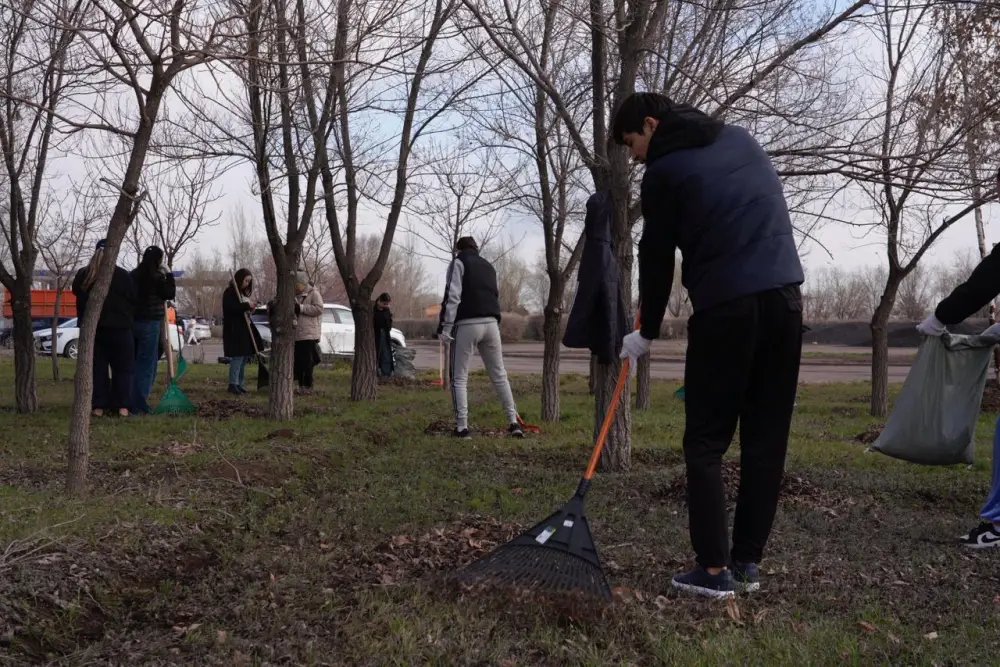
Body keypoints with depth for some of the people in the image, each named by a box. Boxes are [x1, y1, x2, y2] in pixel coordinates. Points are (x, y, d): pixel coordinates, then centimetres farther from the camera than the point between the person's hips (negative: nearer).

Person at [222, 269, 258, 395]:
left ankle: (239, 383, 13)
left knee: (244, 357, 8)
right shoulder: (230, 292, -8)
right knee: (237, 356, -12)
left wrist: (251, 307, 5)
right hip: (234, 330, -9)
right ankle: (233, 384, -11)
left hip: (244, 329, 9)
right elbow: (230, 308, -21)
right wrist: (247, 306, -22)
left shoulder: (244, 292, 20)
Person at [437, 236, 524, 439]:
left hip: (467, 324, -5)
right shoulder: (488, 266, 24)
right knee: (499, 375, 12)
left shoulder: (458, 262, 4)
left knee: (459, 378, 2)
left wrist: (445, 327, -9)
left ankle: (462, 427, -5)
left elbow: (452, 296, -8)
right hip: (491, 323, 5)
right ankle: (513, 422, 10)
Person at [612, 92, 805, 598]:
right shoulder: (742, 139, 19)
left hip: (725, 306, -6)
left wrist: (647, 332, 16)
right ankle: (747, 561, 15)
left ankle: (714, 569, 2)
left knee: (706, 441, 3)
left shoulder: (663, 171, 0)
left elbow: (656, 258, 4)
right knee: (767, 438, 9)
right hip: (784, 296, 6)